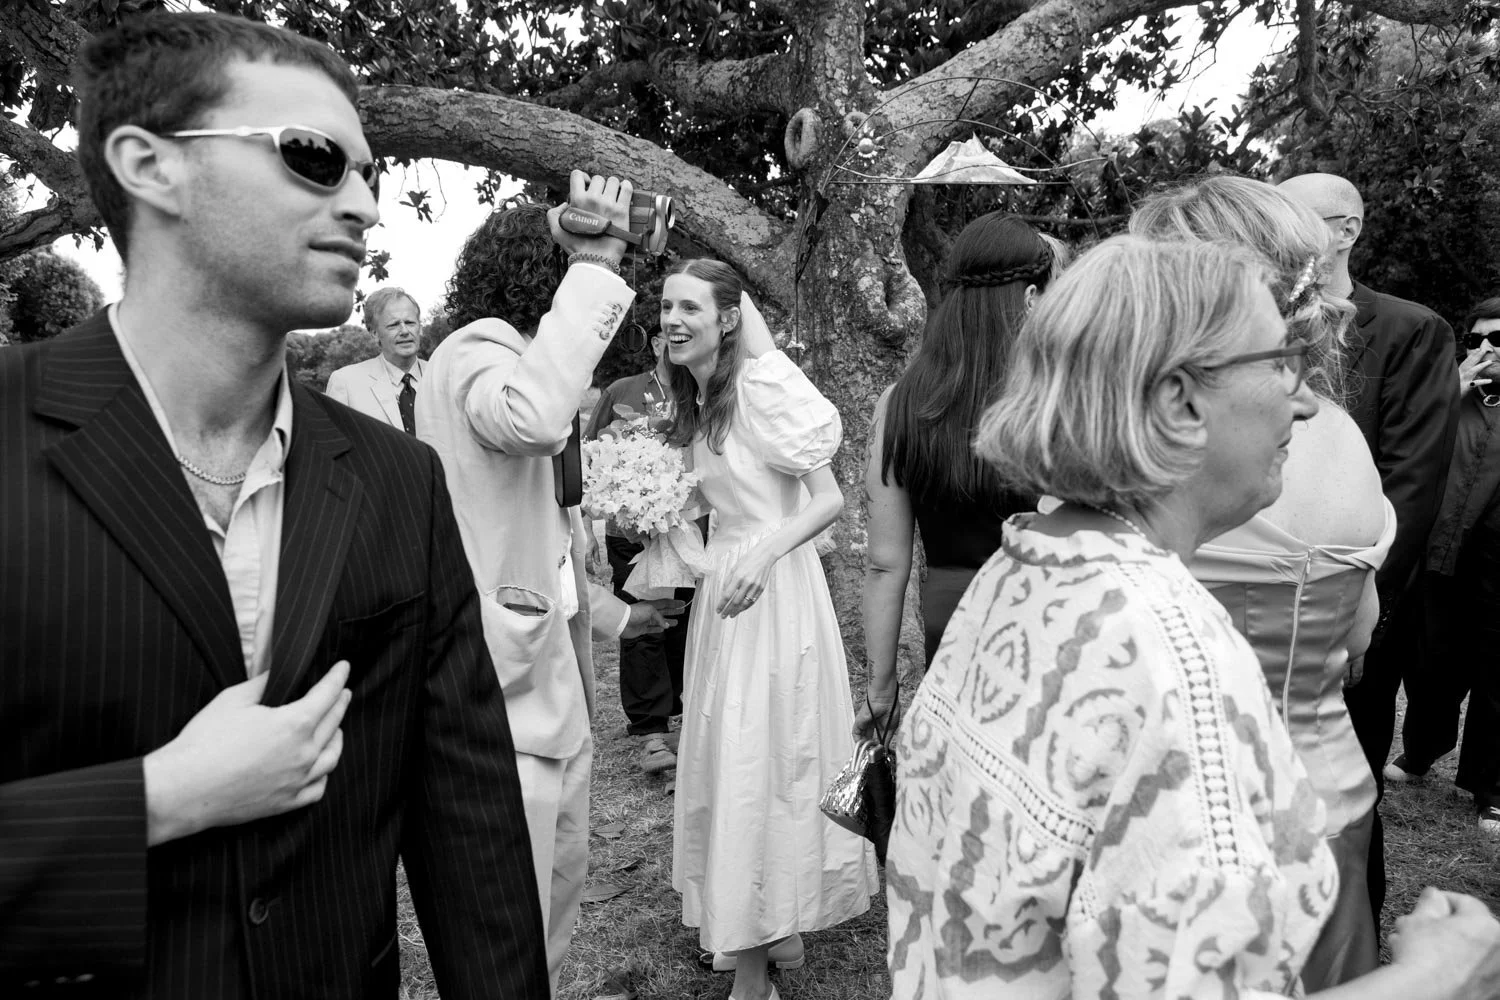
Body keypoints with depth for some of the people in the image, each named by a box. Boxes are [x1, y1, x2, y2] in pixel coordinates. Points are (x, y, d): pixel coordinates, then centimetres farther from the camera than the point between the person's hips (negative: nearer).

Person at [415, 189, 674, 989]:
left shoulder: (526, 358, 16)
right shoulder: (475, 352, -14)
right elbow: (534, 418, -40)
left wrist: (609, 614, 27)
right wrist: (596, 263, -31)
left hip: (556, 679, 10)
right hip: (506, 685, -10)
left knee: (563, 880, 23)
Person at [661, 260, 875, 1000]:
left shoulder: (764, 384, -15)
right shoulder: (699, 397, 10)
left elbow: (829, 499, -17)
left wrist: (763, 554, -29)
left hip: (773, 591, -8)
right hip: (724, 582, 9)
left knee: (759, 757, -1)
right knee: (728, 755, 15)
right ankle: (775, 927, 34)